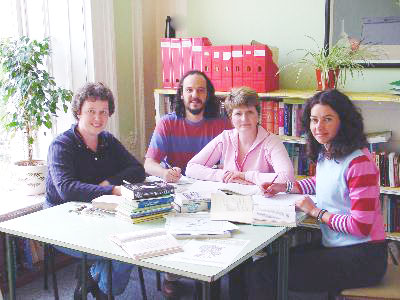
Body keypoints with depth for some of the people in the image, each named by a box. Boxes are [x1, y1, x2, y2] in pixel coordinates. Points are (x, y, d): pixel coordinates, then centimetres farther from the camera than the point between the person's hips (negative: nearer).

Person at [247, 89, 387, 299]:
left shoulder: (359, 163, -20)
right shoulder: (324, 154, 7)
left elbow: (361, 226, -21)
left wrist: (316, 212, -11)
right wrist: (284, 187, 15)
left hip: (361, 258, -9)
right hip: (333, 247, 9)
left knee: (262, 272, -15)